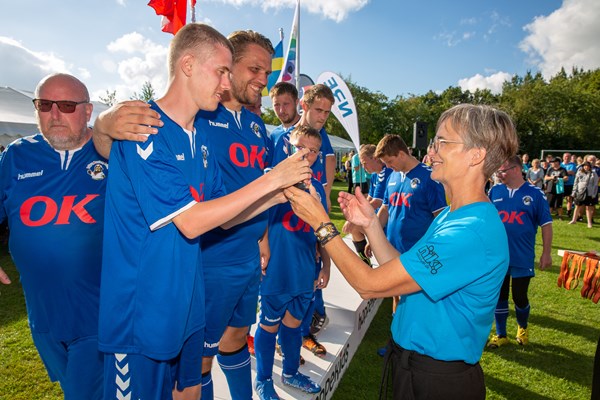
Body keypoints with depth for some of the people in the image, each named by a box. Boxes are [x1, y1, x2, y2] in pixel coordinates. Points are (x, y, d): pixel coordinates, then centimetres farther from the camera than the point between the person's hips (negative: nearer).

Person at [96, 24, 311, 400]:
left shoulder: (202, 141, 5)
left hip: (187, 306, 7)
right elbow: (190, 222, -26)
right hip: (141, 313, -7)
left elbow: (224, 215, 8)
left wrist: (279, 196, -6)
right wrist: (272, 179, -22)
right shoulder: (142, 131, -20)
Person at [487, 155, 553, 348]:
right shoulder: (495, 191, 0)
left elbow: (546, 224, -2)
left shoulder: (535, 194, -6)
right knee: (499, 296, 10)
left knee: (519, 296, 8)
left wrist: (546, 253, -4)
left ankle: (523, 328, 39)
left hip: (523, 258, -2)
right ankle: (501, 335, 28)